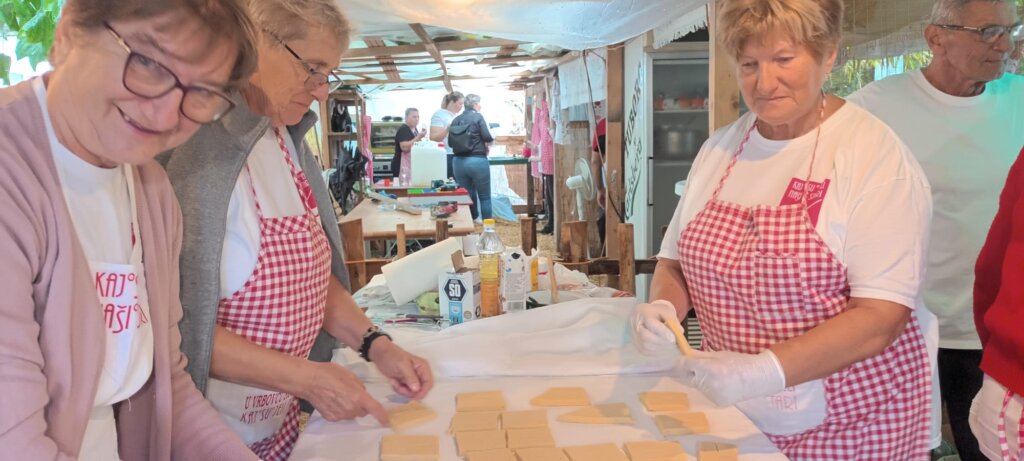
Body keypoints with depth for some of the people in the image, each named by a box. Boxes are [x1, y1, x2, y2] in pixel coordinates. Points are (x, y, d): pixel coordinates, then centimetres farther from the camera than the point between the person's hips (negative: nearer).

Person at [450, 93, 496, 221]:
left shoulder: (456, 120, 10)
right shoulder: (478, 117, -5)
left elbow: (450, 142, 10)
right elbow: (487, 137, -11)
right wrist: (491, 139, 10)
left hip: (459, 161, 5)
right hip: (477, 160, -5)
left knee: (466, 195, 13)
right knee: (484, 196, 4)